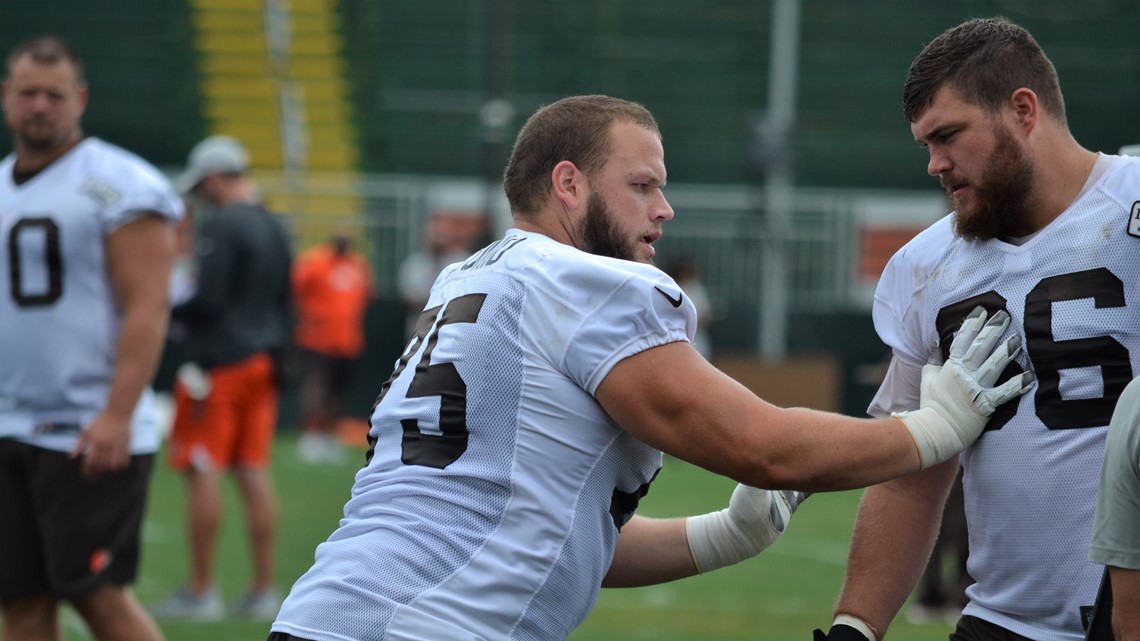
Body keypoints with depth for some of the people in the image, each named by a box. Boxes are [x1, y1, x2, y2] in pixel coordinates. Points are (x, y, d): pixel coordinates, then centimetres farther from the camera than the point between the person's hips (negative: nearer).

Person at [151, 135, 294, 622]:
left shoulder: (221, 225, -14)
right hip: (262, 362, 8)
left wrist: (166, 312, -4)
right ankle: (263, 590, 8)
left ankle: (200, 591, -2)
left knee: (203, 471, -3)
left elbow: (208, 300, -18)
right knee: (253, 472, 9)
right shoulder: (275, 228, 13)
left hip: (219, 362, -8)